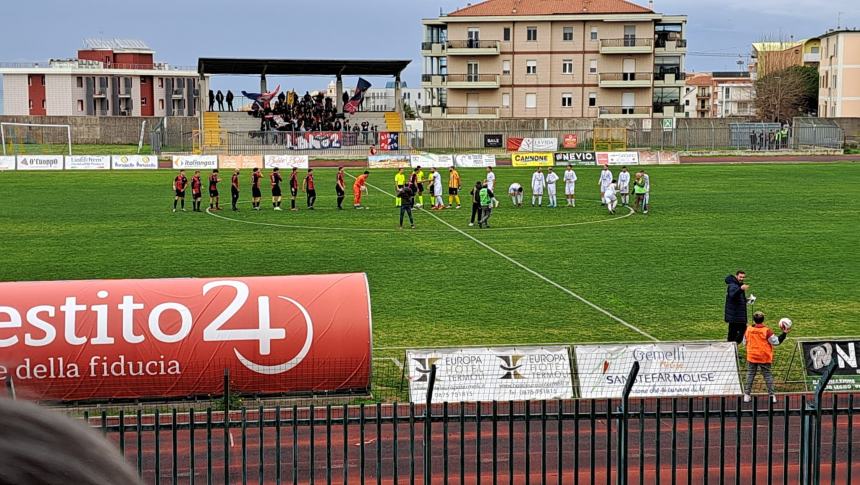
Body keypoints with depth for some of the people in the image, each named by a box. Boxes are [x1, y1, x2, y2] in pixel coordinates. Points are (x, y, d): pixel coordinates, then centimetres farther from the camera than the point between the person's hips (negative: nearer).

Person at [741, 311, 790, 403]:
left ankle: (747, 395, 10)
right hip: (764, 358, -2)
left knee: (750, 375, 11)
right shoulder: (767, 331, -14)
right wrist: (784, 333, -2)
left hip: (751, 357, 2)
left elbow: (744, 342, 8)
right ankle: (771, 395, 7)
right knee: (767, 375, 8)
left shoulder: (748, 330, -5)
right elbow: (776, 342, -8)